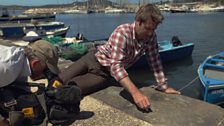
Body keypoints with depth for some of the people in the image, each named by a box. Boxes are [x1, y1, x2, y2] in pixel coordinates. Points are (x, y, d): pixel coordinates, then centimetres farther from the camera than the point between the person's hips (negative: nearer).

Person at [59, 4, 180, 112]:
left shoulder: (151, 36, -14)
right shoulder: (122, 32, -29)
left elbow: (155, 61, -3)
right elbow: (116, 66, -38)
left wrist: (163, 86, -4)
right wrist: (135, 92, -48)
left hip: (103, 74, 2)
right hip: (93, 59, -2)